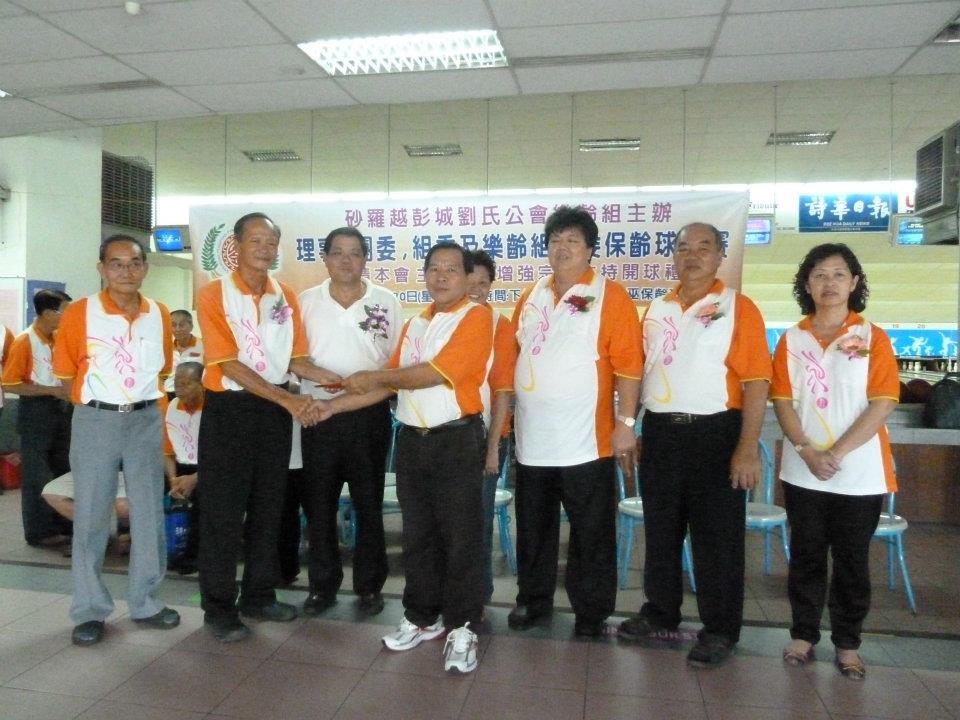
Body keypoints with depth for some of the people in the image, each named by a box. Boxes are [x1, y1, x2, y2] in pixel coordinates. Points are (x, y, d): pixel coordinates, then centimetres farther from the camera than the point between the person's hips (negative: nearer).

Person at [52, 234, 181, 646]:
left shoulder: (159, 315, 2)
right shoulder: (79, 313, -7)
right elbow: (66, 373, 1)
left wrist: (140, 399, 9)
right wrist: (95, 405, 4)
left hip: (146, 420, 3)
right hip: (96, 421, -2)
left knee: (149, 514, 8)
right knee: (90, 516, 4)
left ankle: (145, 603, 22)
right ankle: (90, 610, 19)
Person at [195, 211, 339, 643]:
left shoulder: (286, 296, 7)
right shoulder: (214, 295, -8)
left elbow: (296, 359, 8)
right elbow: (229, 364, -15)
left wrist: (339, 380, -11)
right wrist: (289, 400, -21)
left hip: (275, 410, 5)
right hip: (229, 408, -5)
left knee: (268, 507, 13)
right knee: (223, 511, 2)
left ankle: (259, 596, 28)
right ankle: (219, 608, 16)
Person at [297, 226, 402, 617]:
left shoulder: (387, 302, 2)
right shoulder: (306, 302, 5)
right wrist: (318, 378, -10)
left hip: (369, 415, -1)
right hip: (319, 414, 1)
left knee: (369, 504, 8)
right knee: (319, 505, 10)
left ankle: (369, 586, 23)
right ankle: (322, 584, 26)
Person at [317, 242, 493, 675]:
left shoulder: (476, 317, -8)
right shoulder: (414, 323, 15)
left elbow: (435, 373, -17)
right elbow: (390, 383, 13)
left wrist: (374, 376, -7)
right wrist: (333, 405, 7)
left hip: (456, 440, -6)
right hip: (412, 439, 7)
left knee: (460, 537, 2)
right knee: (417, 534, 15)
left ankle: (462, 629, 16)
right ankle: (422, 617, 30)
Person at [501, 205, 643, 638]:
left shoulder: (610, 297, -6)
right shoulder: (531, 297, 10)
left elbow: (628, 366, -10)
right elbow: (514, 358, 15)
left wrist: (626, 423, -15)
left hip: (586, 441, -5)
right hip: (531, 439, 5)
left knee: (591, 532, 8)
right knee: (533, 527, 17)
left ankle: (591, 610, 25)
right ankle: (533, 599, 34)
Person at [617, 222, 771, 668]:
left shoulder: (738, 308, -5)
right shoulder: (656, 309, 11)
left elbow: (756, 381, -10)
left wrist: (748, 447, -17)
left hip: (715, 433, -5)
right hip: (660, 432, 5)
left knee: (717, 536, 5)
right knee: (660, 529, 15)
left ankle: (720, 630, 20)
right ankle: (660, 611, 32)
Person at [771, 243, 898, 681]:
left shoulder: (872, 338, 0)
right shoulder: (791, 340, 4)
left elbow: (882, 404, -8)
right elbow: (783, 402, 0)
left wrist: (837, 453, -16)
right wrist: (808, 452, -14)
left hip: (860, 473, -1)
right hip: (803, 473, 1)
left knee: (852, 561, 9)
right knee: (806, 557, 10)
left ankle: (847, 644, 23)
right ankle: (803, 635, 23)